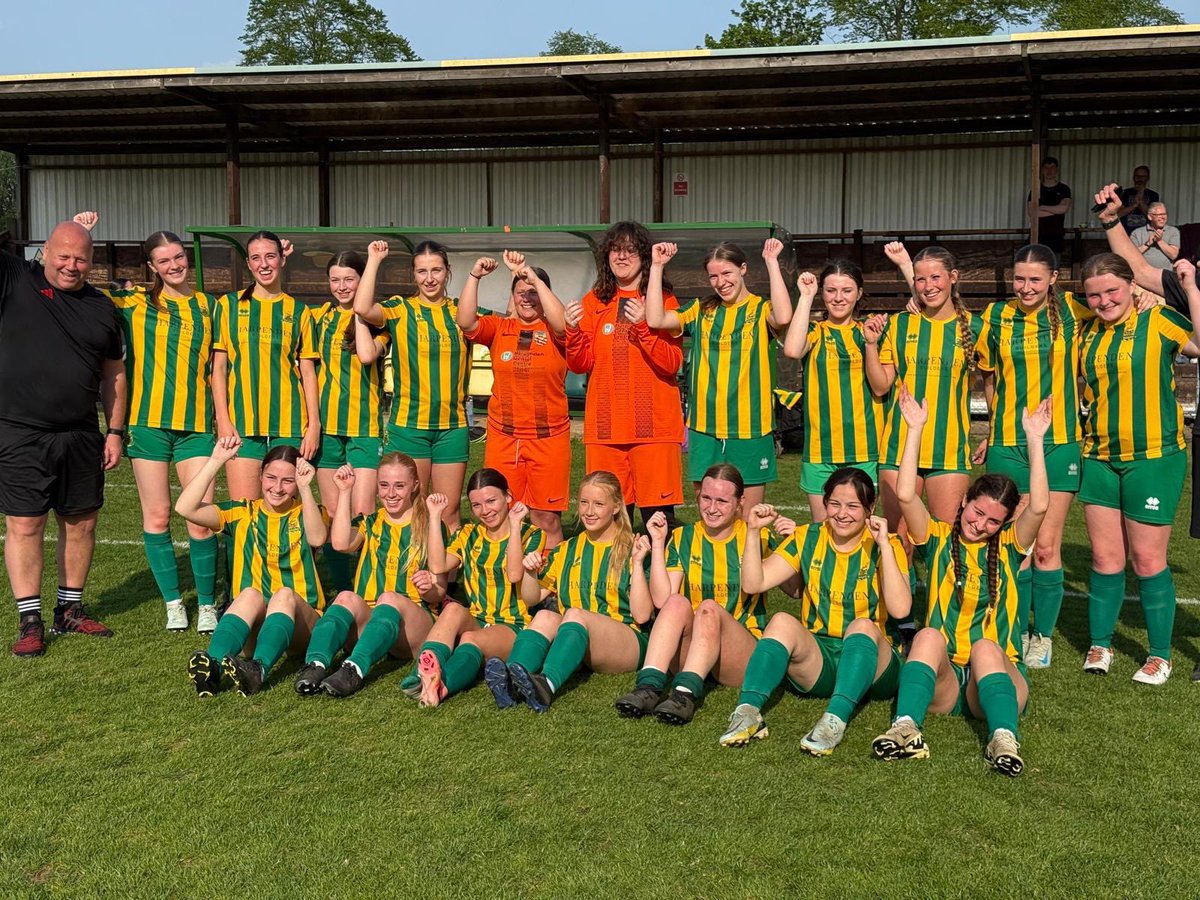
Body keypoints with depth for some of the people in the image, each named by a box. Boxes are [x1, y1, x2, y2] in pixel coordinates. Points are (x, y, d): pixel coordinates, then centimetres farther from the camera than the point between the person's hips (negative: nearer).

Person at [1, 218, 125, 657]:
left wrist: (115, 431, 9)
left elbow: (113, 374, 13)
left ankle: (70, 610, 23)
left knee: (81, 523, 9)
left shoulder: (101, 307, 10)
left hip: (82, 436, 4)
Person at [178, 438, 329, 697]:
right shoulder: (243, 513, 13)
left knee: (285, 594, -33)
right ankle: (211, 668, -56)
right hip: (251, 625, 1)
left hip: (300, 624, -1)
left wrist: (305, 488, -19)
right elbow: (185, 508, -2)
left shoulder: (307, 513, 12)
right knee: (250, 594, -32)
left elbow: (317, 538, -13)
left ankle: (258, 670, -58)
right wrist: (216, 460, -6)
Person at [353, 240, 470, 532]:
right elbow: (362, 309, -18)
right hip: (408, 423, -2)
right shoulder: (400, 309, 2)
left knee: (449, 513, 7)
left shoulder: (460, 311, 10)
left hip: (452, 424, 2)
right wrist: (374, 260, -10)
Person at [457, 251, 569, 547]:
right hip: (503, 437, 2)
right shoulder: (499, 328, 7)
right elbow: (466, 322, -10)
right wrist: (474, 276, -19)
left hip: (549, 437, -2)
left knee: (547, 518, 3)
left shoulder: (553, 331, 1)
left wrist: (532, 275, -25)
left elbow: (561, 322, -22)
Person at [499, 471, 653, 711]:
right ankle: (511, 680, -53)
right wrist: (530, 572, 0)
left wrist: (637, 564, -12)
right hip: (575, 643, 4)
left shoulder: (632, 550, 5)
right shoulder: (567, 551, 20)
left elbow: (641, 615, -4)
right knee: (545, 617, -27)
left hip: (627, 644, -4)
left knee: (575, 614, -33)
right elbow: (531, 599, 20)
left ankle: (547, 684, -59)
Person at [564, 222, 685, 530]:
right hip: (605, 425, 3)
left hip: (654, 424, -3)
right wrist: (573, 330, -11)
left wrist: (644, 325, -20)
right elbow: (581, 365, 7)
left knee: (658, 515, -4)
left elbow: (672, 363, -8)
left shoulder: (663, 300, 3)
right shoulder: (594, 301, 12)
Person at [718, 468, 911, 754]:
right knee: (782, 622, -26)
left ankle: (835, 720, -48)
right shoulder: (809, 538, 7)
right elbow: (753, 583, 0)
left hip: (869, 661, -2)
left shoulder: (885, 546, -2)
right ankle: (748, 712, -38)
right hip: (816, 659, 2)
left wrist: (884, 545, -21)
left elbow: (900, 609, -19)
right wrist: (753, 531, -10)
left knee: (863, 626, -33)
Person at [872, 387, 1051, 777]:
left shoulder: (1009, 546, 12)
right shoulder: (939, 538, 11)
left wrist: (1035, 439, -8)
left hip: (999, 672, 0)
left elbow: (1040, 506, -7)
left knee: (986, 646, -33)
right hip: (942, 679, 0)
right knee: (929, 635, -32)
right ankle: (906, 728, -51)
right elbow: (905, 495, -6)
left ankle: (1004, 738, -54)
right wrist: (916, 429, -7)